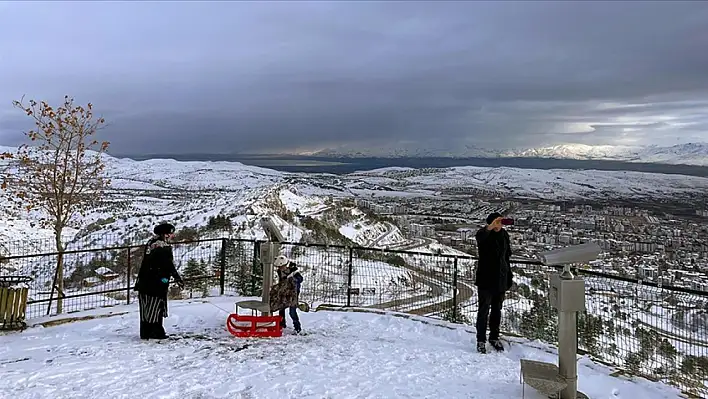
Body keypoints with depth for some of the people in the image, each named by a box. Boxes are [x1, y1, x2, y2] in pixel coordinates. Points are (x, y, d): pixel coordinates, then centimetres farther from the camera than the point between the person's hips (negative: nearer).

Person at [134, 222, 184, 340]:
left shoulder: (150, 243, 12)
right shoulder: (164, 247, -15)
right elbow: (169, 265, -14)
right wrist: (178, 278, -7)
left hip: (143, 281, 8)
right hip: (157, 282, -8)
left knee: (145, 308, 12)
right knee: (157, 308, 1)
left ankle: (145, 332, 19)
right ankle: (156, 332, 5)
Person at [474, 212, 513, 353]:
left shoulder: (504, 235, 6)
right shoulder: (485, 235, -10)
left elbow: (507, 257, 14)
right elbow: (479, 236, -38)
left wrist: (509, 278, 12)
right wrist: (490, 227, -56)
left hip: (501, 280, 5)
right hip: (486, 280, -5)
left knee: (497, 310, 15)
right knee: (483, 310, 1)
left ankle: (494, 338, 29)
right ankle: (481, 340, 10)